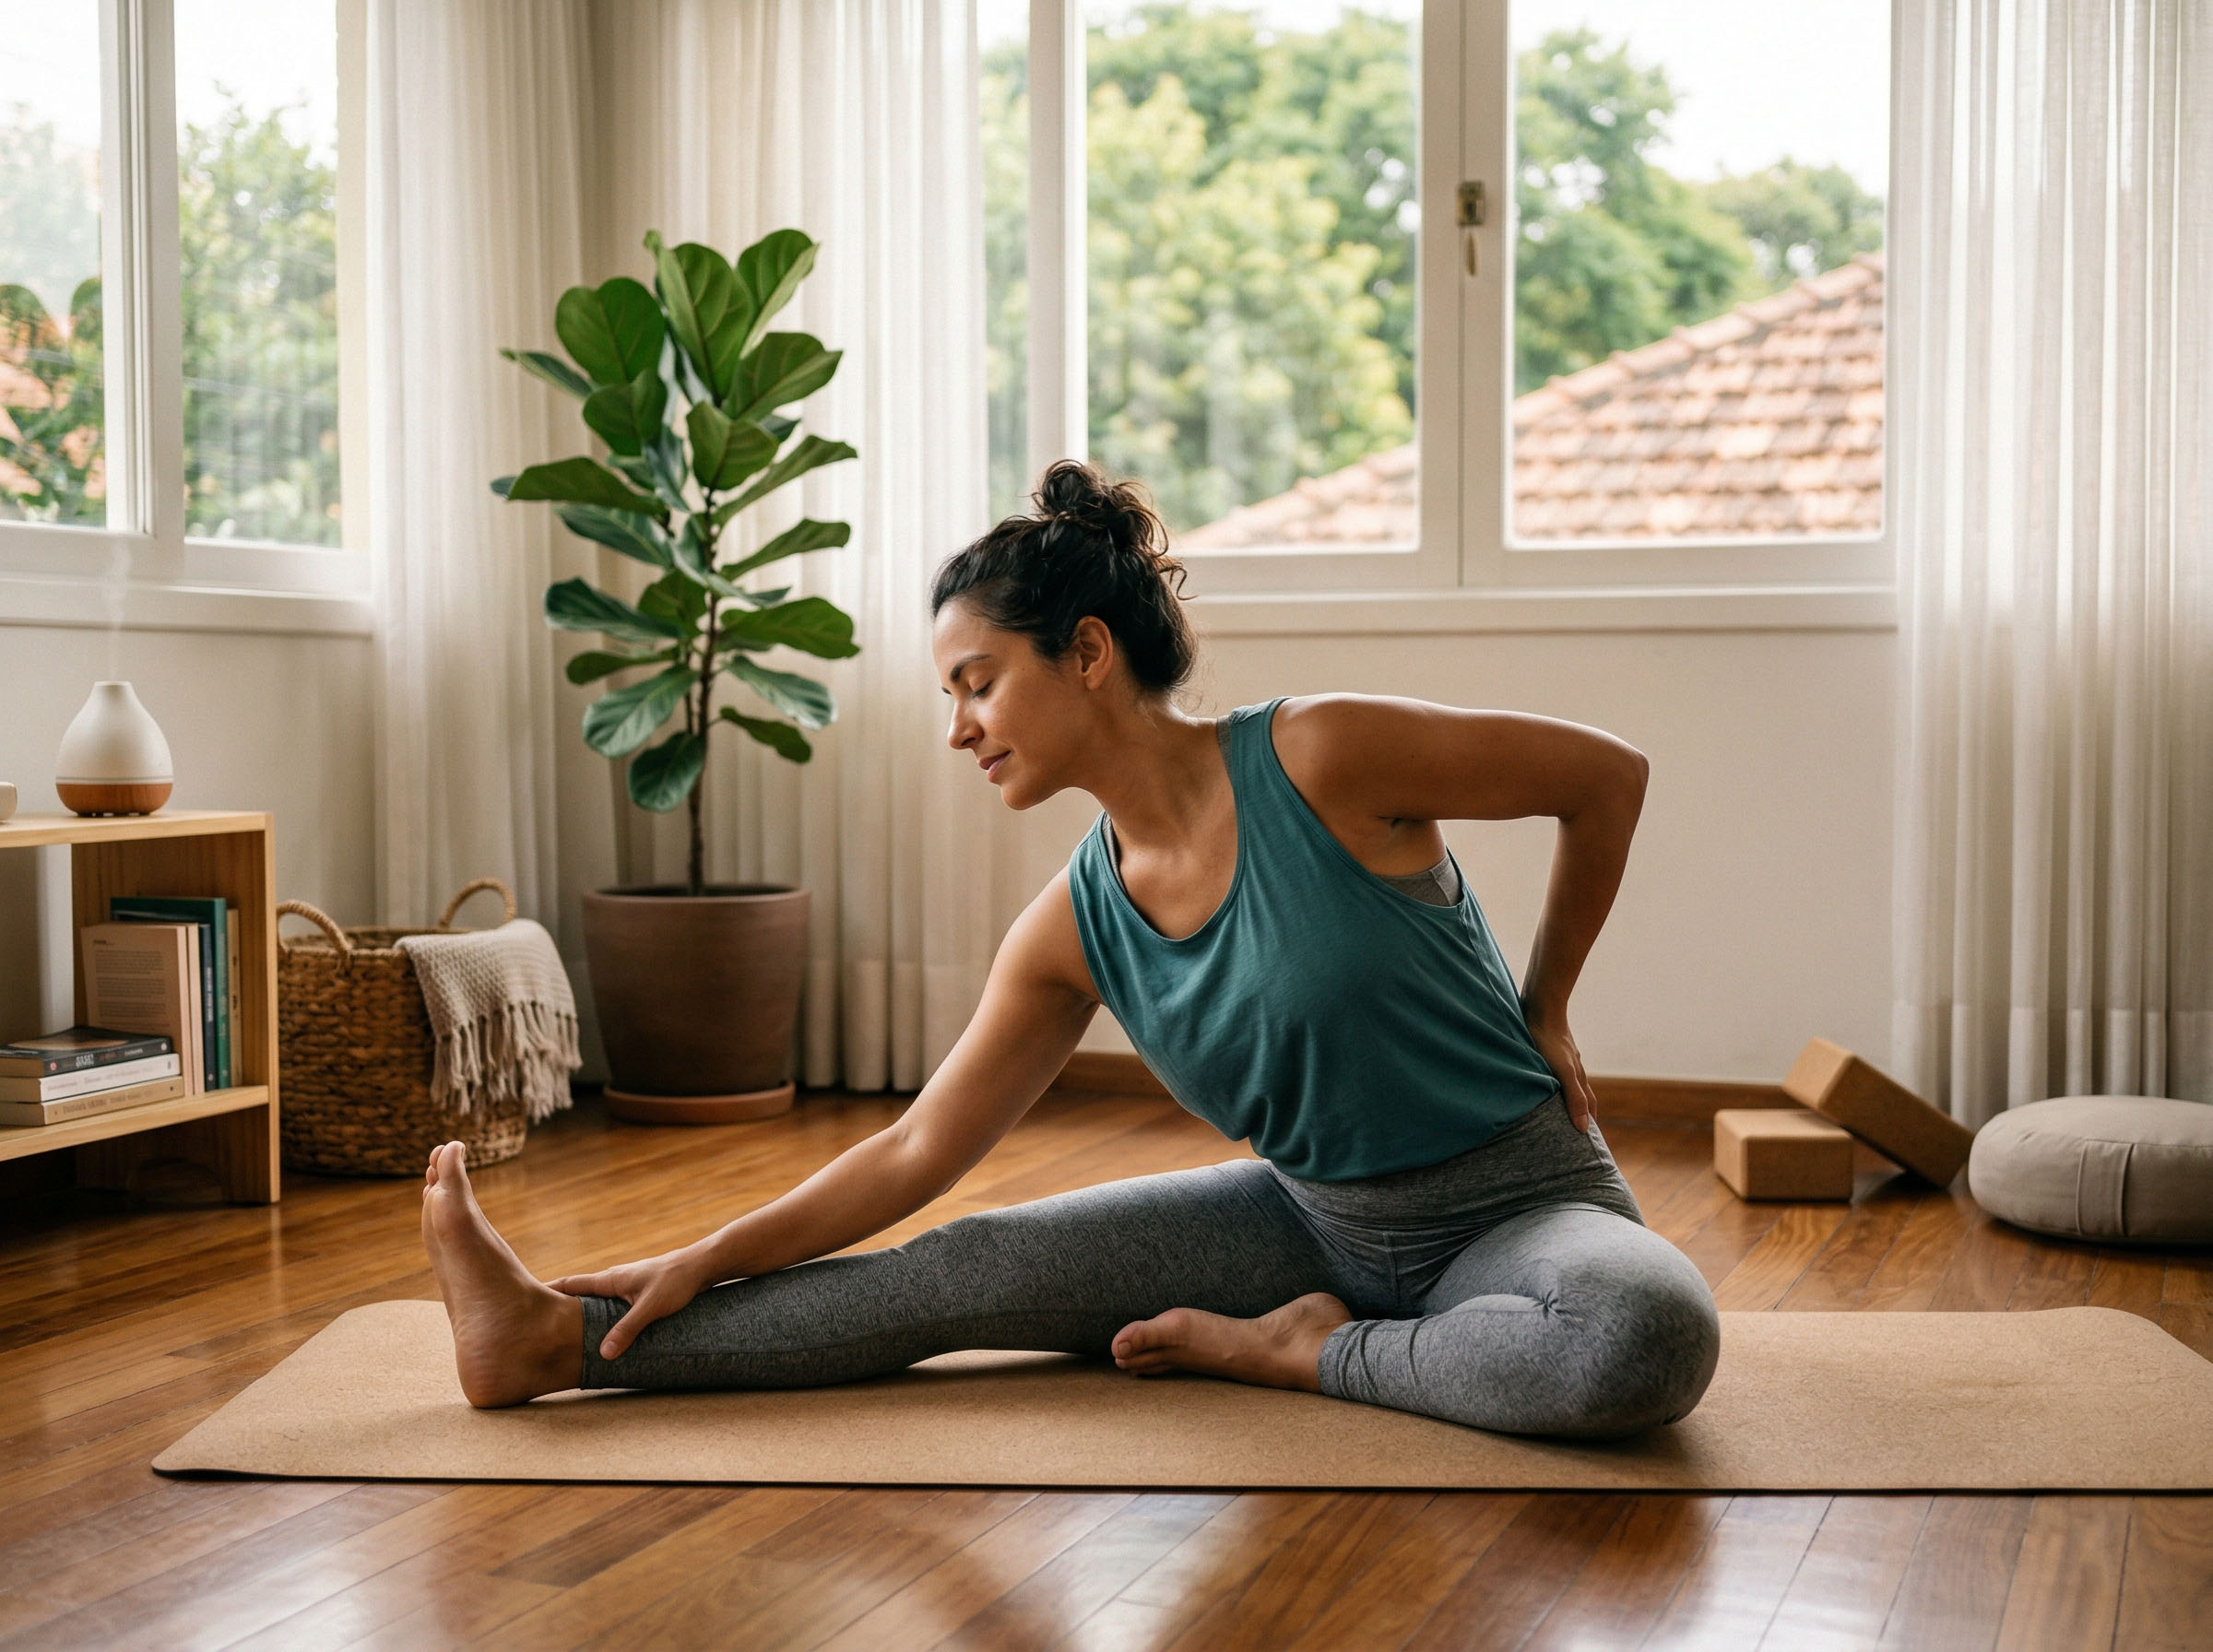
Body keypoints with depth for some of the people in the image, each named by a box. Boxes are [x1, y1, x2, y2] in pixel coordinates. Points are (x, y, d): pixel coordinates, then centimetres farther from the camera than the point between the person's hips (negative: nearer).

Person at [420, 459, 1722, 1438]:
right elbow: (918, 1152, 2)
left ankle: (1313, 1353, -19)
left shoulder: (1320, 758, -21)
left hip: (1521, 1198, -4)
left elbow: (1608, 775, -11)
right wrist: (709, 1261, -2)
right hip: (1315, 1216, 5)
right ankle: (566, 1338, -7)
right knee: (974, 1268, -8)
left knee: (1650, 1338, -40)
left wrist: (1543, 1013, -2)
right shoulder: (1076, 928, -4)